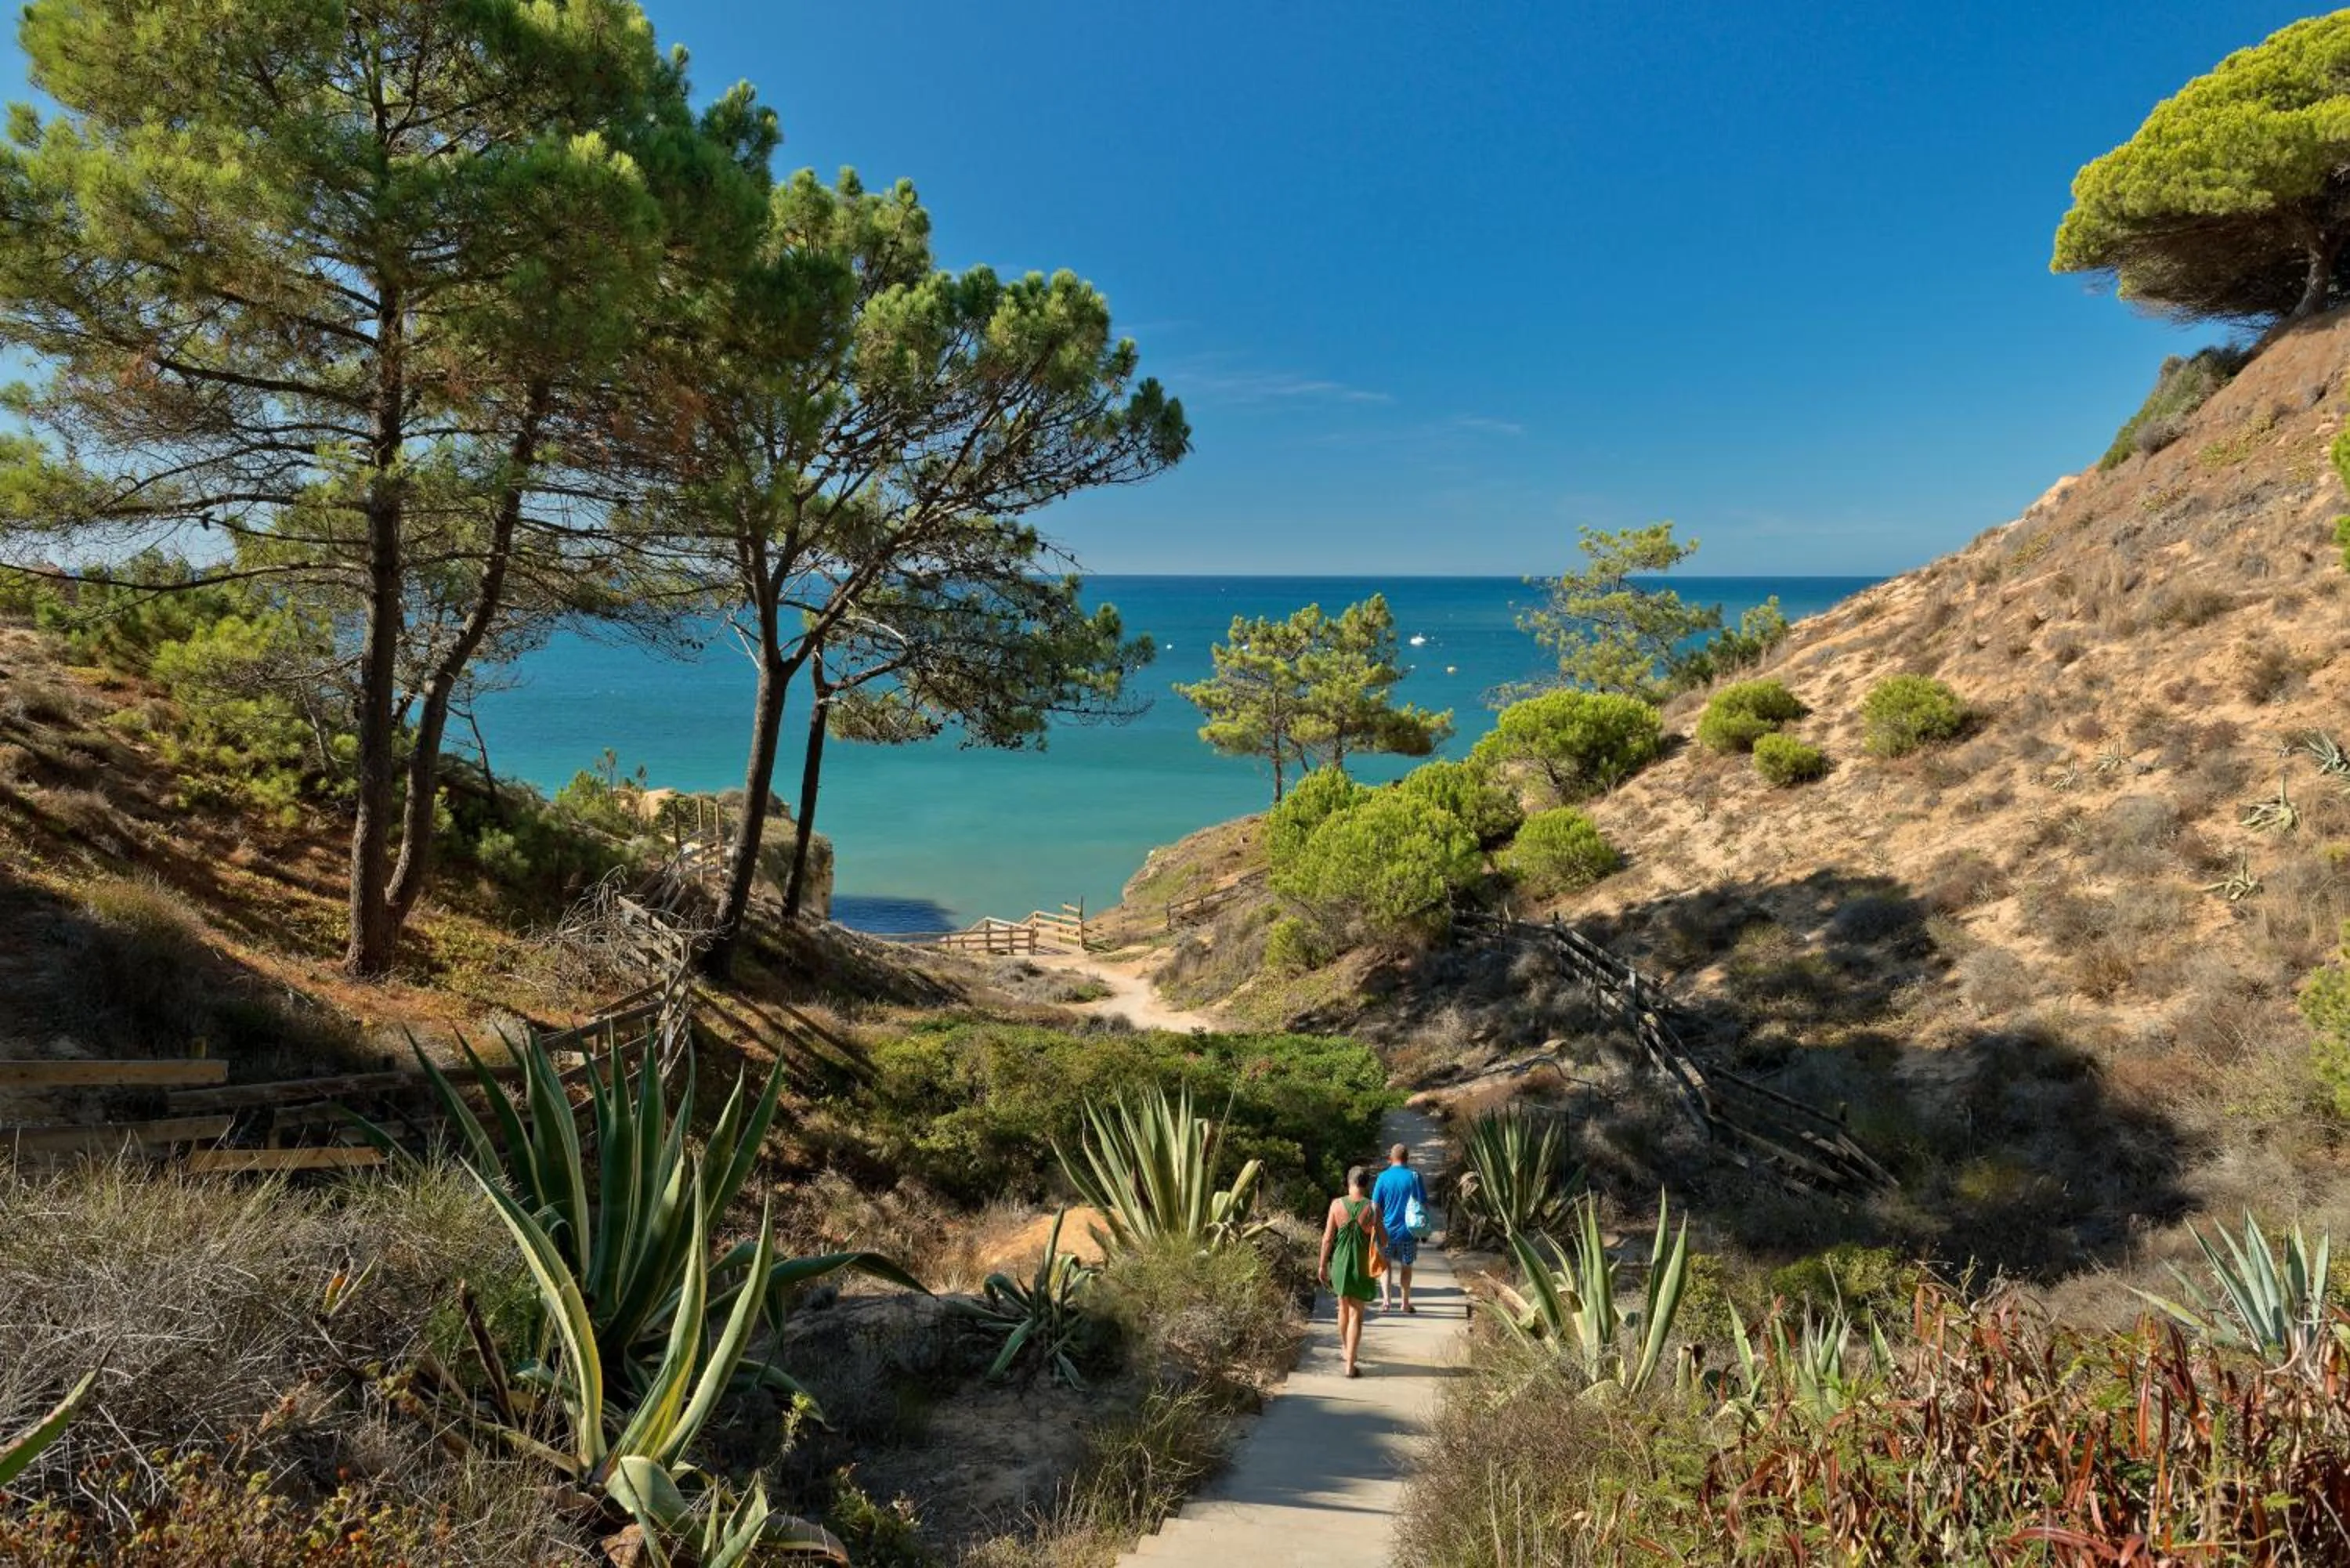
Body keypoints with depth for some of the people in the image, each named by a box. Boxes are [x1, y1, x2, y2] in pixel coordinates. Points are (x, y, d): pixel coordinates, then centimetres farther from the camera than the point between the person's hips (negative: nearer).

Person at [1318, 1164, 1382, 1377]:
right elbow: (1378, 1240, -6)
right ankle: (1350, 1365, 0)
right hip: (1362, 1266, -2)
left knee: (1344, 1308, 22)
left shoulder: (1337, 1204, -8)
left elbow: (1327, 1238, -5)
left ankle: (1346, 1351, 39)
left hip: (1339, 1264, 2)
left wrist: (1323, 1265, 4)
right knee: (1356, 1314, 3)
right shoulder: (1372, 1208, -12)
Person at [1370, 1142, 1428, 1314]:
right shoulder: (1414, 1177, -8)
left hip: (1387, 1230, 0)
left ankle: (1386, 1299, -1)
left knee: (1385, 1264, 16)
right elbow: (1424, 1204, -6)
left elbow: (1375, 1206, -3)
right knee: (1406, 1266, 15)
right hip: (1408, 1230, 0)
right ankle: (1406, 1303, 24)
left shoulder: (1383, 1177, -6)